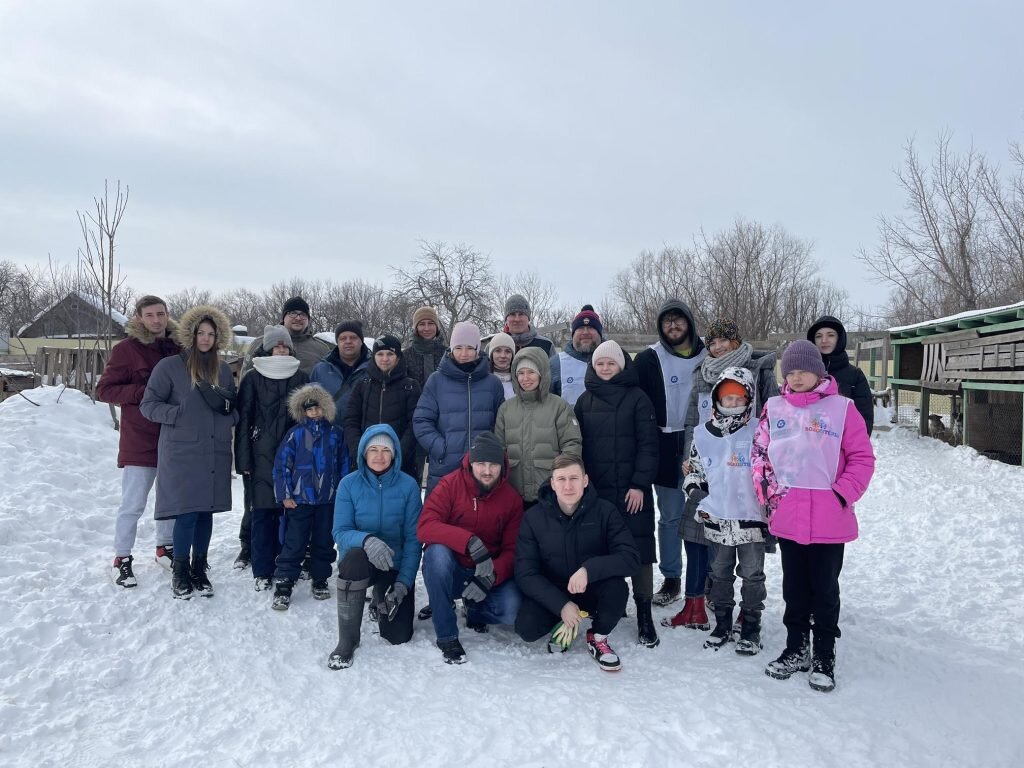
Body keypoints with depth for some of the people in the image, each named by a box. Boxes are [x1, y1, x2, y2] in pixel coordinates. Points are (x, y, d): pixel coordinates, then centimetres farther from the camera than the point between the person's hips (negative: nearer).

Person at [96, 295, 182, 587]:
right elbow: (104, 390, -6)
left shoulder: (178, 348, 5)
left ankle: (165, 547, 33)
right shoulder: (126, 349, -6)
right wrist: (144, 392, -18)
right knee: (133, 505, 0)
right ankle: (121, 559, 15)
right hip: (141, 441, -4)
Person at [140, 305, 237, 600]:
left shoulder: (223, 370, 12)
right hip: (181, 453, -4)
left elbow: (235, 410, 20)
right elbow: (148, 404, -3)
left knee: (206, 512, 10)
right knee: (187, 514, -6)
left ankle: (199, 569, 24)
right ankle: (180, 571, 13)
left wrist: (227, 407, -3)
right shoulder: (170, 366, -2)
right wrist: (180, 414, -15)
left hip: (216, 454, 4)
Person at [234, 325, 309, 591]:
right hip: (263, 455, -2)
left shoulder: (300, 378, 10)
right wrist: (244, 459, -5)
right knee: (263, 512, 0)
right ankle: (262, 571, 8)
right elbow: (243, 419, 1)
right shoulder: (253, 378, 3)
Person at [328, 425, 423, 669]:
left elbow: (413, 538, -9)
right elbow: (340, 532, -14)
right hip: (359, 561, -1)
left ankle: (382, 600, 32)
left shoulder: (408, 485, -10)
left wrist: (403, 582, -16)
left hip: (396, 564, 1)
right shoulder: (349, 484, -9)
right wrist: (366, 540, -36)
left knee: (398, 636, -5)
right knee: (355, 556, -37)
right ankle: (347, 640, -18)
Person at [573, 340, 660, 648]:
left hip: (632, 489, -3)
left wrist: (639, 484, -12)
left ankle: (644, 614, 7)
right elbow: (576, 445, 11)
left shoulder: (637, 398, 0)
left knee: (639, 549, -2)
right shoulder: (585, 401, 10)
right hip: (595, 490, 3)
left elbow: (648, 445, -5)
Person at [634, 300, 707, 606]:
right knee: (670, 516, 8)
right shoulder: (649, 359, 1)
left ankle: (707, 577, 20)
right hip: (667, 447, -1)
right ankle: (671, 578, 20)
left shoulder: (709, 355, 5)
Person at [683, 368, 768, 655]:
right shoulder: (703, 434, 3)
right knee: (720, 573, 14)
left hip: (751, 517, -2)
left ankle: (750, 629, 21)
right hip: (717, 517, 3)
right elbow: (693, 470, 13)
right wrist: (695, 495, 1)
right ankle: (722, 624, 28)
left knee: (752, 575, 8)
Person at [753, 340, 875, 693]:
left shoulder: (842, 408, -4)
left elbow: (862, 458, -3)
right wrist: (767, 491, -1)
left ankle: (824, 657, 22)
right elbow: (759, 453, 9)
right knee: (794, 588, 16)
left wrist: (842, 494, -11)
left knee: (825, 589, 8)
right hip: (787, 517, 3)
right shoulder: (774, 408, 5)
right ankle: (796, 650, 31)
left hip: (829, 519, -3)